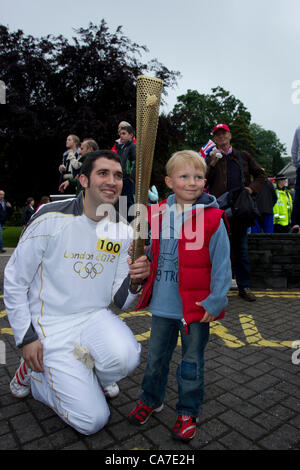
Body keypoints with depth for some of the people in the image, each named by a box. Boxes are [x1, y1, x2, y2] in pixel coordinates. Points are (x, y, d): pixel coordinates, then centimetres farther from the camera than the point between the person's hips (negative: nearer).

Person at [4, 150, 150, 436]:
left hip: (96, 317, 4)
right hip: (53, 326, -3)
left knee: (126, 356, -29)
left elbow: (121, 300, 1)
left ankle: (96, 376, 9)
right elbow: (14, 281, -6)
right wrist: (26, 338, -7)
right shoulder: (51, 220, -15)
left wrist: (134, 282, -21)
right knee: (92, 420, -7)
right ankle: (32, 372, 19)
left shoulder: (123, 232, -2)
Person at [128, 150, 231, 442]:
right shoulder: (159, 215, 1)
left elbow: (221, 265, -11)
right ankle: (151, 399, 45)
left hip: (196, 307, -4)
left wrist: (215, 302, -13)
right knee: (156, 356, 21)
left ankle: (187, 412, 36)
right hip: (162, 304, 4)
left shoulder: (212, 218, -13)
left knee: (192, 362, 15)